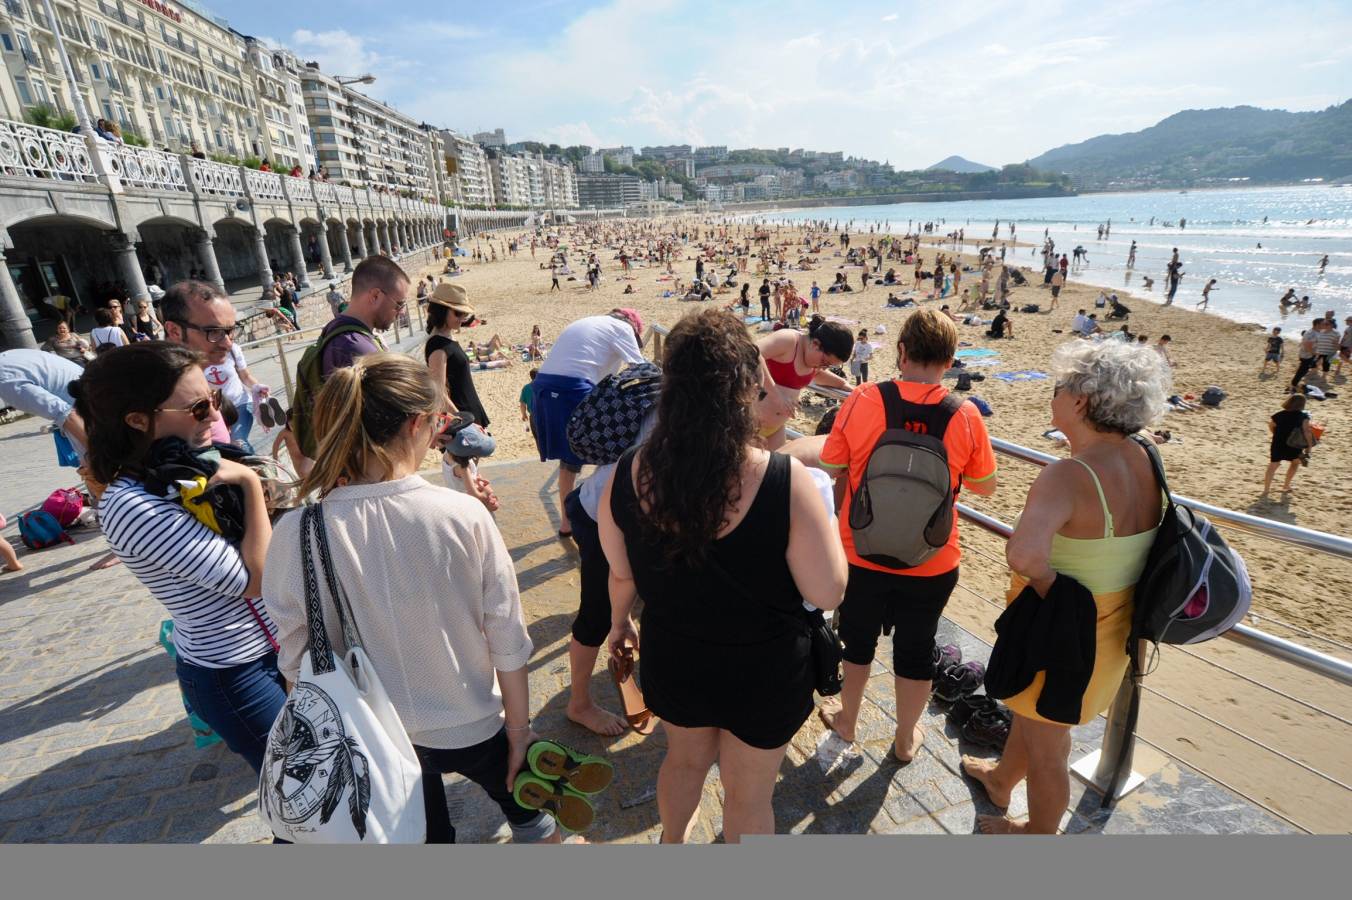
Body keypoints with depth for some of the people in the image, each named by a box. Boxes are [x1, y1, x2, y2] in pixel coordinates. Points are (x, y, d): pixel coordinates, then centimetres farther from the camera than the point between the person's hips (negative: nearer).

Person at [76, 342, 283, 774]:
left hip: (273, 643, 7)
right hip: (231, 675, -7)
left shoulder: (194, 464, -3)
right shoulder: (132, 507, -25)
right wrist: (250, 483, -21)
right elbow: (254, 578, -25)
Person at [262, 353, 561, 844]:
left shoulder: (296, 535, -20)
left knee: (425, 832, 29)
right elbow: (508, 644, -16)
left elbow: (297, 661, -8)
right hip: (471, 727, -2)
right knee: (520, 796, 30)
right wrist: (519, 731, 0)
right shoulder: (464, 516, -25)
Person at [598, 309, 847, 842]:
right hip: (763, 673, -3)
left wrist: (618, 622, 17)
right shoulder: (785, 482, -30)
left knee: (685, 759, 34)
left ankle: (673, 841, 63)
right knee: (748, 795, 25)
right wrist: (817, 513, -5)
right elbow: (828, 593, -20)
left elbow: (622, 575, -4)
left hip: (672, 659, 4)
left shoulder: (628, 476, -19)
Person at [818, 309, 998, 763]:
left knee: (857, 639, 23)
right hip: (932, 565, 1)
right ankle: (906, 738, 42)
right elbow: (985, 486, 1)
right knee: (916, 649, 21)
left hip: (862, 555, 0)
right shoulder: (966, 416, -13)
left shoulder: (861, 401, -17)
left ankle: (846, 717, 46)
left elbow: (829, 470, -8)